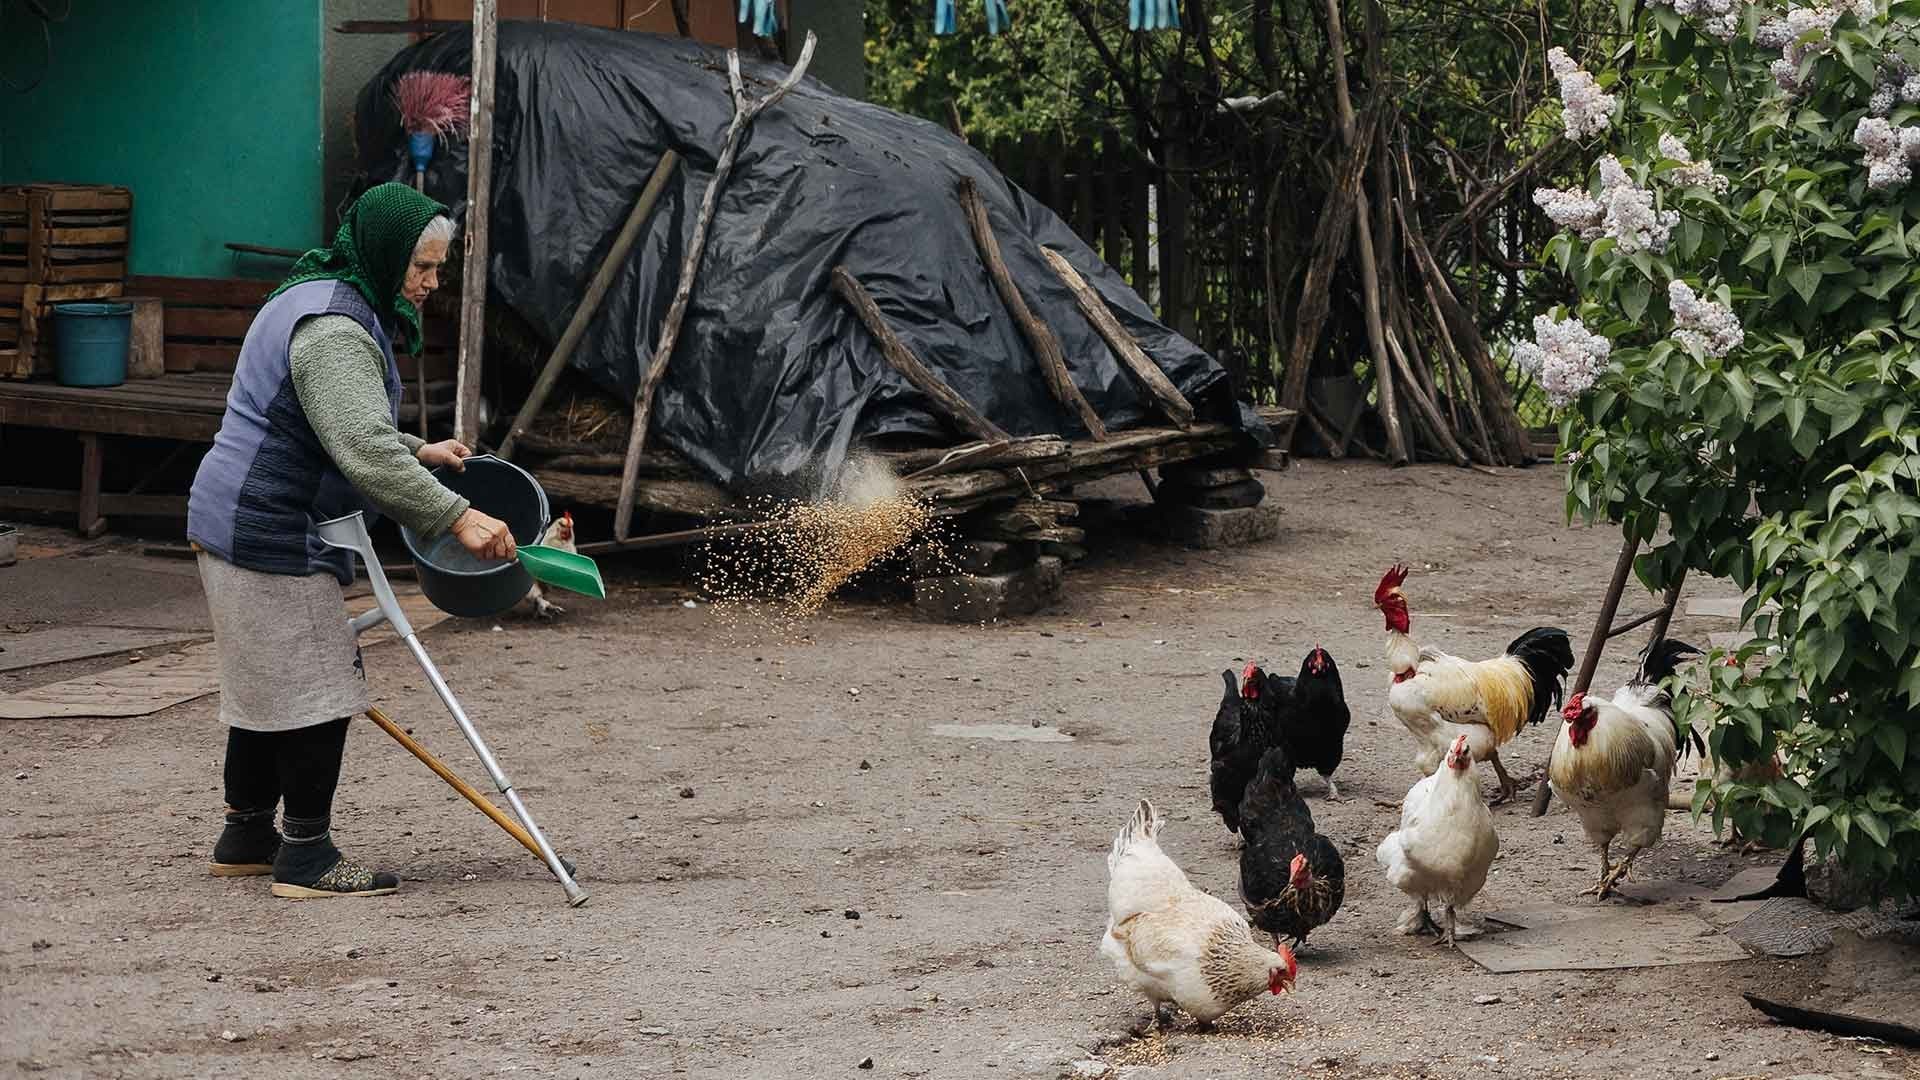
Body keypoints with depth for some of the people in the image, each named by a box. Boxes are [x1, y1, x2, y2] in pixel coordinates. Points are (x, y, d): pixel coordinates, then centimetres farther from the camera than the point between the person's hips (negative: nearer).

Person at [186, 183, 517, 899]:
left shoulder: (318, 300, 15)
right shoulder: (334, 330, -21)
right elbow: (365, 453, -31)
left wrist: (417, 453, 19)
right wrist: (456, 517, -31)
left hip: (237, 522, 11)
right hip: (274, 535, -11)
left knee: (267, 685, 18)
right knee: (315, 689, -5)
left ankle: (247, 837, 28)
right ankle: (307, 856, 0)